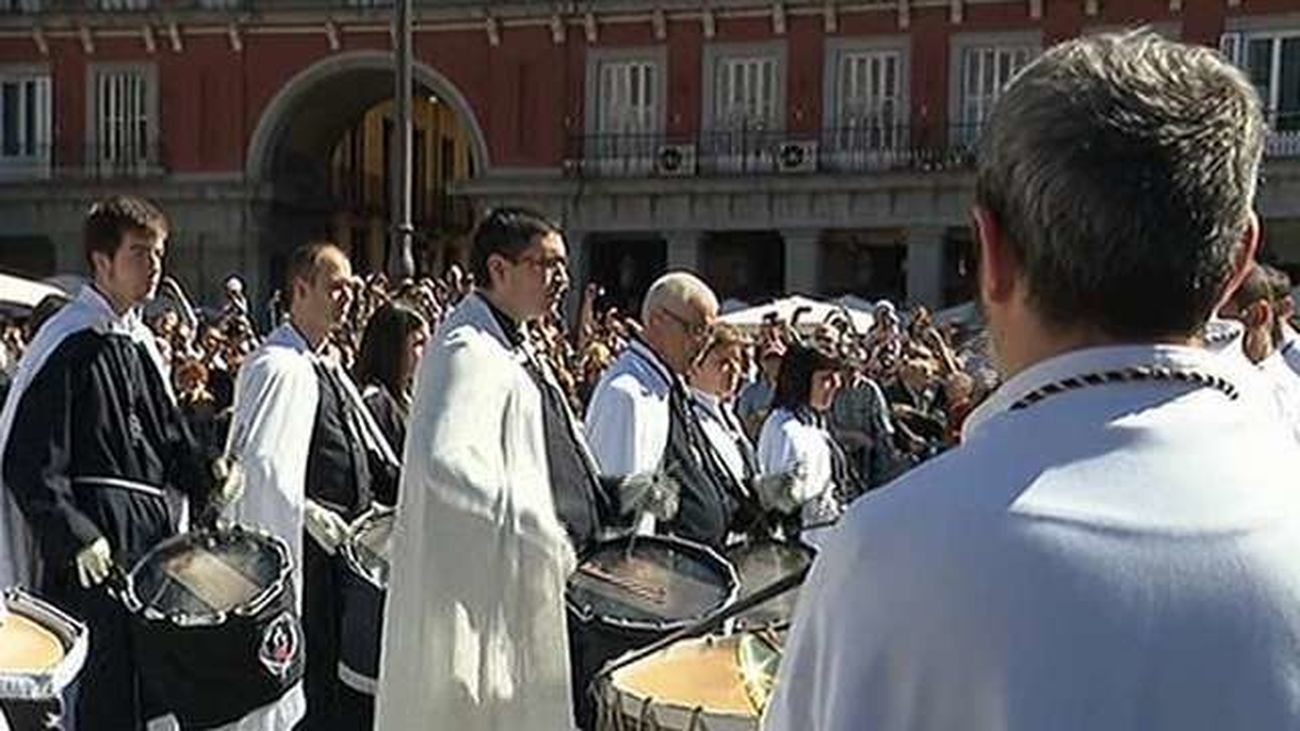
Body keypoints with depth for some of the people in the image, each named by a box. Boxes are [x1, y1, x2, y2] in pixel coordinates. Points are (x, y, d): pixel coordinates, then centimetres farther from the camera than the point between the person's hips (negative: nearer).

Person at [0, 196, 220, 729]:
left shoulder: (141, 342, 14)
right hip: (97, 537, -8)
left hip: (155, 526, 8)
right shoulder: (68, 345, -11)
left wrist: (208, 487, 2)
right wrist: (74, 539, -19)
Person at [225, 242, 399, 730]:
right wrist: (313, 514, -22)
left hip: (342, 539, 9)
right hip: (304, 544, -9)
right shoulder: (278, 366, -15)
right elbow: (258, 462, -23)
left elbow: (367, 451, 20)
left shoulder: (327, 367, 15)